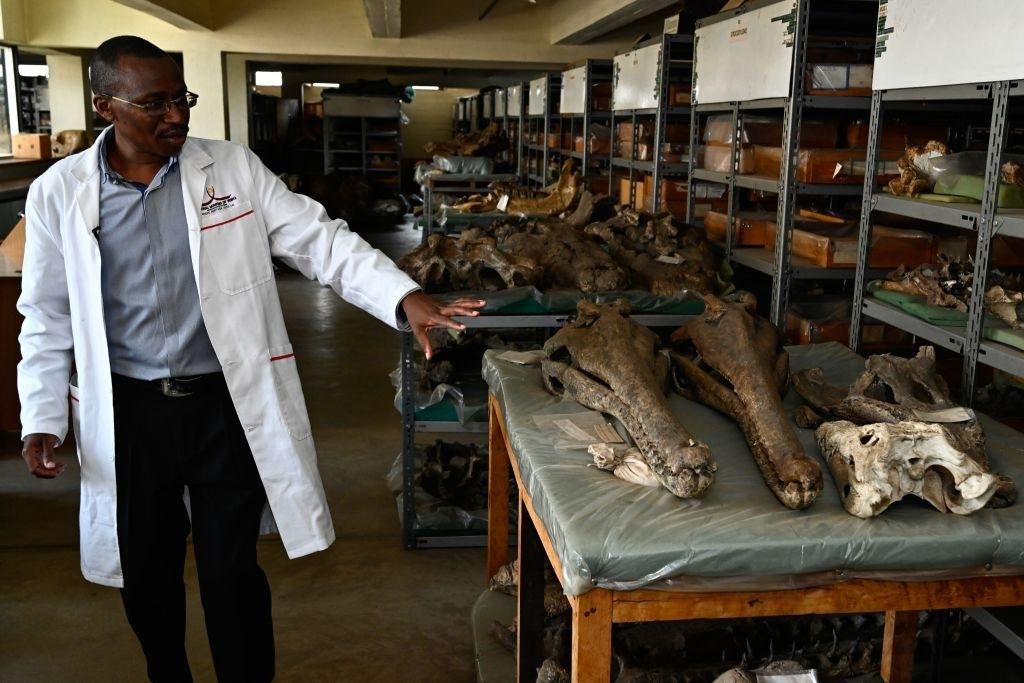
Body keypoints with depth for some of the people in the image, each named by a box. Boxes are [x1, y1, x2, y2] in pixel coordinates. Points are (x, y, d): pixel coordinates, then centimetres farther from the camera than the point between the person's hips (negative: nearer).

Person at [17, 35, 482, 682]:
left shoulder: (234, 169, -4)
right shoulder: (58, 193, -1)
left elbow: (320, 240, -9)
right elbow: (49, 318, 6)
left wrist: (406, 298, -23)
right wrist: (42, 419, 0)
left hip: (226, 405, -1)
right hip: (128, 412, 2)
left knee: (231, 571, 6)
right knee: (146, 573, 17)